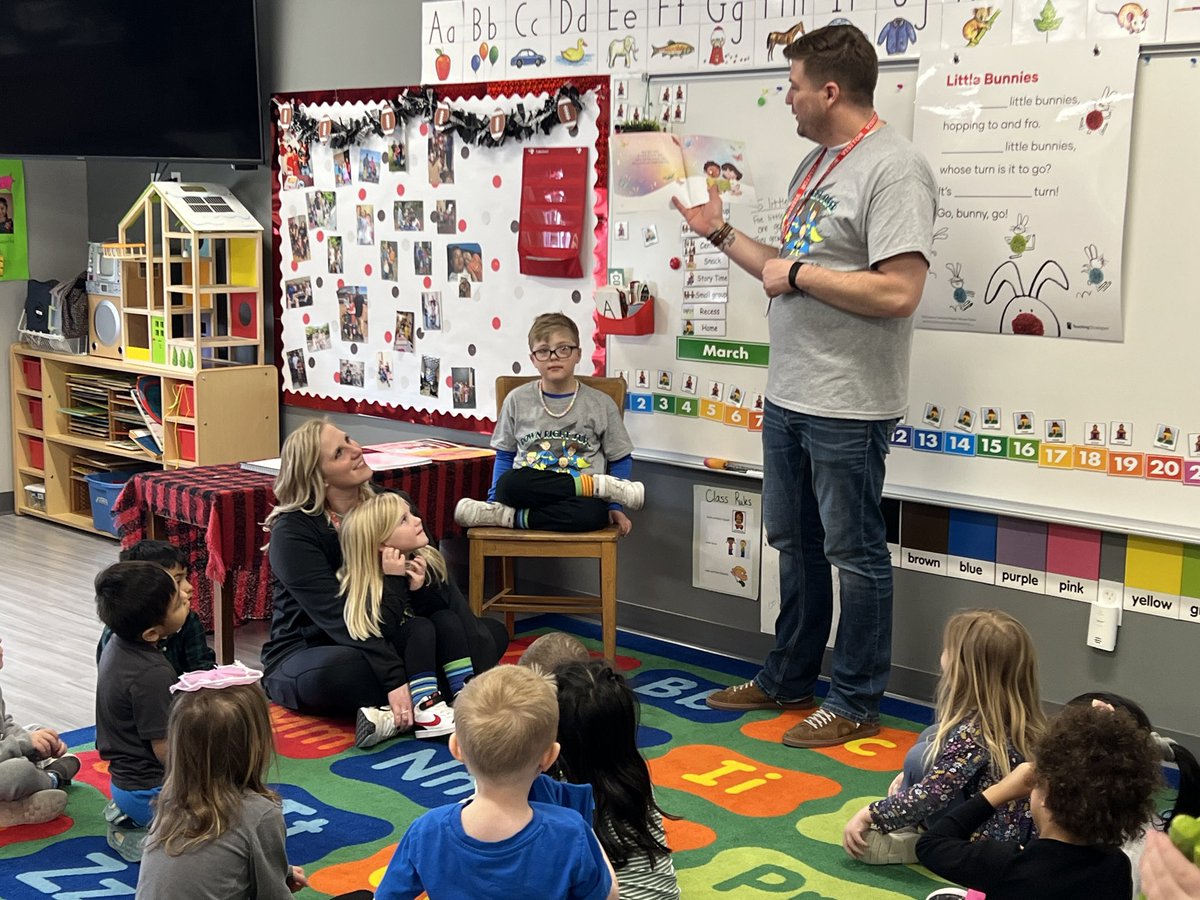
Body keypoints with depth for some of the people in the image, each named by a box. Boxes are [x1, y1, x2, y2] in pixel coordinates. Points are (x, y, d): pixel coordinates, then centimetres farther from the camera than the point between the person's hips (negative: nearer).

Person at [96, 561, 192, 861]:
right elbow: (167, 752, -23)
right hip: (151, 790, -9)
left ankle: (126, 817, 16)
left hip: (126, 778, 9)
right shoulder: (152, 675, -29)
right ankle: (146, 841, -8)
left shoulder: (117, 645, 0)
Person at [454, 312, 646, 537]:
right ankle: (601, 485, -21)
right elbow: (505, 456, 18)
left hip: (579, 498, -1)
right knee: (510, 483, -35)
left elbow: (621, 460, 12)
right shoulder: (517, 400, 10)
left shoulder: (600, 404, 7)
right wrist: (493, 499, 5)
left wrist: (615, 506, 1)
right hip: (528, 492, 1)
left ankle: (509, 517, -24)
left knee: (592, 512, -38)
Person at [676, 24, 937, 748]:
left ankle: (857, 703, 17)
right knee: (795, 544, 19)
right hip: (789, 393, 10)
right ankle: (789, 681, 34)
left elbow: (898, 293, -26)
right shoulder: (817, 164, 14)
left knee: (855, 555, 4)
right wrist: (722, 233, 19)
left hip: (849, 406, -10)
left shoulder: (893, 167, -17)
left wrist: (797, 273, -17)